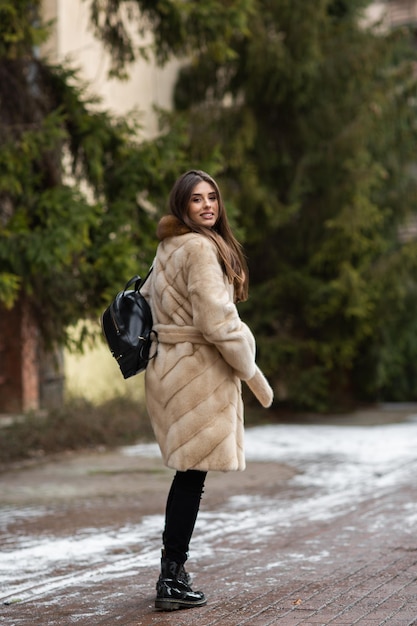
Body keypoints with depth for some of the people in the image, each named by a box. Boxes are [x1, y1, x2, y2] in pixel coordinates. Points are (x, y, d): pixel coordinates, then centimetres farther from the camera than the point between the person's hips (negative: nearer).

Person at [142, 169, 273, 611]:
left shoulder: (169, 248, 16)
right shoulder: (200, 248, -14)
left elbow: (146, 298, 25)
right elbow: (217, 320, -19)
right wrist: (251, 371, -10)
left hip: (169, 367, 10)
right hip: (198, 371, -10)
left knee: (188, 473, 15)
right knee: (192, 475, -4)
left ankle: (172, 573, 21)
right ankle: (172, 581, 0)